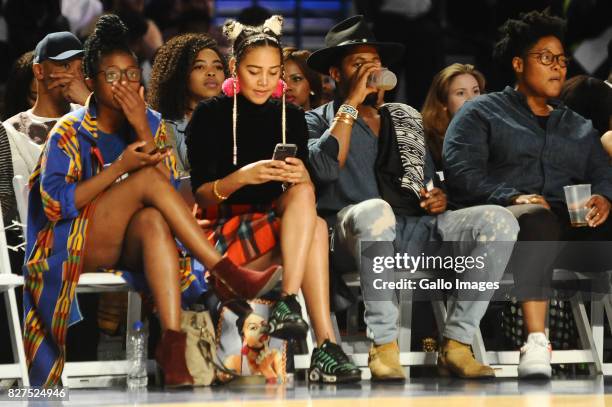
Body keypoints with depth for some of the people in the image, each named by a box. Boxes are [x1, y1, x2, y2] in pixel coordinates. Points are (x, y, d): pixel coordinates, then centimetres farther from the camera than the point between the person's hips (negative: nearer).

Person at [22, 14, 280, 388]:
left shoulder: (151, 123, 8)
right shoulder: (71, 132, -3)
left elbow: (170, 190, -4)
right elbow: (55, 203, -15)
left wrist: (143, 131, -15)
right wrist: (120, 167, -20)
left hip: (132, 245, 3)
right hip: (76, 246, -3)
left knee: (153, 220, -36)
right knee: (147, 176, -27)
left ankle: (173, 343, -49)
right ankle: (226, 273, -33)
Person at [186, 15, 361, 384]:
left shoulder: (291, 117, 12)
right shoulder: (210, 115, -1)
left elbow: (307, 190, 7)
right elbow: (201, 194, -6)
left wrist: (301, 177, -18)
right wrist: (242, 177, -26)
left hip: (281, 226, 4)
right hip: (225, 231, -4)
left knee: (302, 194, -32)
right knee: (314, 226, -31)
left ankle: (289, 305, -41)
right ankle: (326, 345, -40)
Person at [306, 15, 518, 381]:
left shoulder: (407, 119, 29)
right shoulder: (319, 121, 13)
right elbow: (325, 167, -9)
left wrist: (438, 197, 7)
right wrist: (352, 102, -5)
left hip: (418, 230, 5)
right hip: (358, 236, -5)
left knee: (499, 220, -20)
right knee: (375, 210, -42)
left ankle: (456, 345, -22)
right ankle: (384, 346, -33)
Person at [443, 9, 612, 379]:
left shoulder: (578, 126, 31)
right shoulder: (481, 113, 16)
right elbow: (461, 171, 1)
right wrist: (512, 198, -15)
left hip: (573, 224, 4)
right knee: (538, 218, -41)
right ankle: (536, 343, -49)